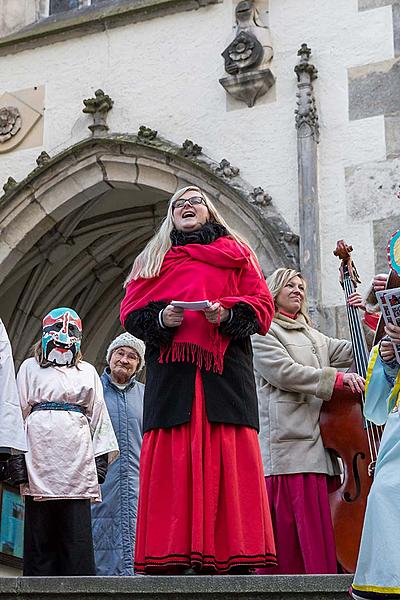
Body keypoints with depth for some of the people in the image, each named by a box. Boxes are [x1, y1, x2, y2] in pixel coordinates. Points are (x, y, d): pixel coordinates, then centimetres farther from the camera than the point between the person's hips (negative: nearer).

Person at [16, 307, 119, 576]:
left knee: (77, 530, -6)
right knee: (39, 525, -3)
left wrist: (101, 457, 8)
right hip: (39, 451, 0)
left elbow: (98, 413, 17)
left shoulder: (87, 371, 21)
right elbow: (19, 410, 11)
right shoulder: (30, 367, 18)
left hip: (76, 454, 1)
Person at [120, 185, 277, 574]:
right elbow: (130, 311, 14)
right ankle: (173, 557, -9)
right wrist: (160, 317, -6)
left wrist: (227, 314, -9)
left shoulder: (236, 253, 19)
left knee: (226, 456, -10)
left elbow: (262, 306, 10)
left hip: (224, 369, -1)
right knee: (173, 457, -8)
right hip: (171, 370, 1)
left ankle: (231, 557, -9)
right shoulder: (153, 258, 23)